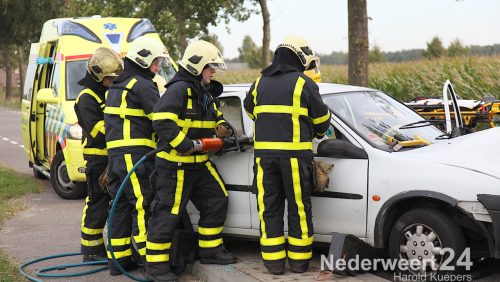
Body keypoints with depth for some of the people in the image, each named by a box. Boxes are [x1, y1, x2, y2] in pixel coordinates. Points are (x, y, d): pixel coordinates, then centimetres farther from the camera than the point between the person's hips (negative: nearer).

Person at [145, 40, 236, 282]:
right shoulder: (179, 89, -16)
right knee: (168, 213, -6)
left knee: (217, 201, 14)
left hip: (199, 163, 10)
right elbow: (162, 122, -26)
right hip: (175, 164, -10)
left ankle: (210, 250, 27)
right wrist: (185, 145, -27)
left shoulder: (205, 92, 15)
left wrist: (222, 127, 9)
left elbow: (215, 116, 31)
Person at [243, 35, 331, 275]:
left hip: (264, 153, 4)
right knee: (299, 207, 6)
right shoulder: (304, 83, -2)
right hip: (295, 153, -4)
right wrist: (318, 133, 25)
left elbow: (250, 111, 25)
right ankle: (299, 260, 12)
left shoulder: (260, 83, 13)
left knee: (270, 207, 9)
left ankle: (274, 260, 11)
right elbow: (322, 119, 3)